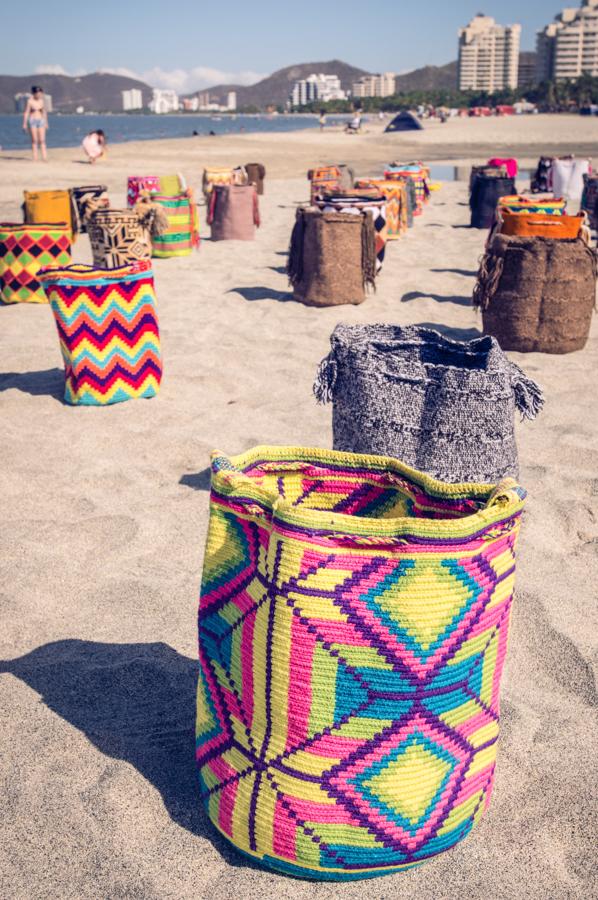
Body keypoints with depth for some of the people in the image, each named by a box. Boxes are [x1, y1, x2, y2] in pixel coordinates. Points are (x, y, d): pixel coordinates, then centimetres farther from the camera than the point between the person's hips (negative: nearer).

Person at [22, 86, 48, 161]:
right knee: (34, 140, -4)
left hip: (41, 121, 3)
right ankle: (35, 157, -2)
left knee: (42, 140, -4)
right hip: (32, 121, -3)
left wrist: (46, 123, 14)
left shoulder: (42, 101, 8)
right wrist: (24, 124, -7)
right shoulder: (30, 101, -3)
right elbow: (26, 113, -3)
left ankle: (44, 157, -8)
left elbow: (44, 113, 16)